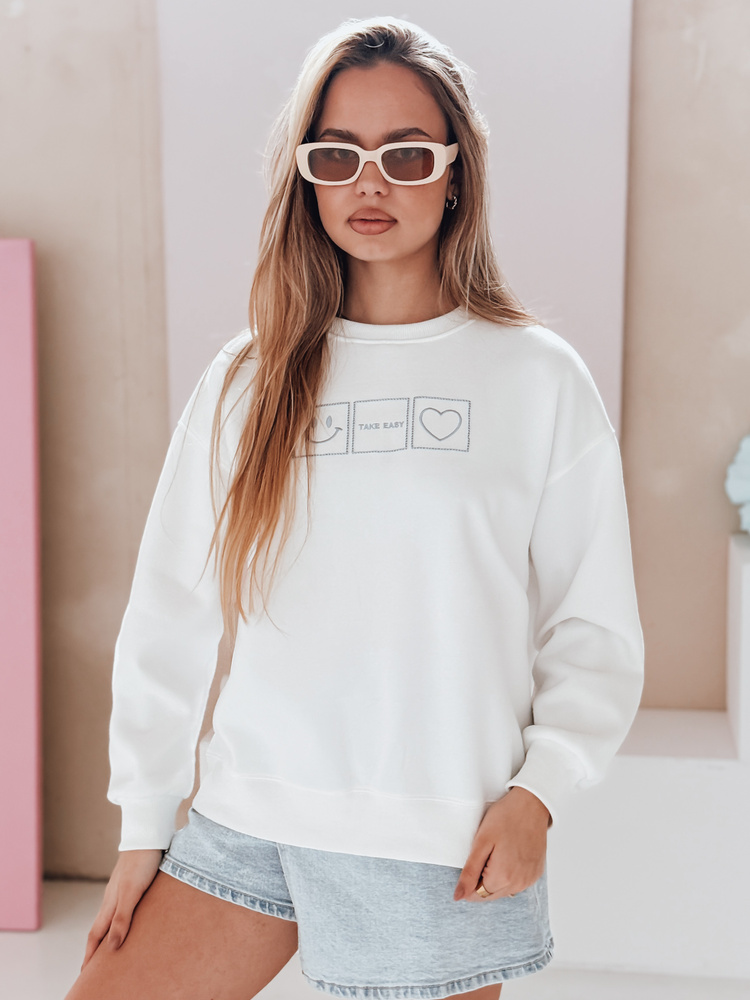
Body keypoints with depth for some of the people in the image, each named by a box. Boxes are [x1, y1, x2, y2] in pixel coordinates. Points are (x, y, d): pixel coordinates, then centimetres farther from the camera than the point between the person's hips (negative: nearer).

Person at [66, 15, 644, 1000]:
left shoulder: (538, 380, -2)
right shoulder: (247, 380, 5)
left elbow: (595, 628, 0)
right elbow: (170, 613, 6)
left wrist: (539, 788, -13)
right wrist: (143, 824, 7)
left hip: (444, 846, -2)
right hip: (246, 821, 3)